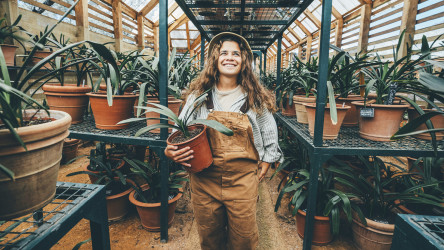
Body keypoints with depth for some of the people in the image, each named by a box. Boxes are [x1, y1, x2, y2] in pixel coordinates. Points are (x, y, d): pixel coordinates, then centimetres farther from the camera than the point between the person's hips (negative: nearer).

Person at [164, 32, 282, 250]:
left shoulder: (256, 97, 0)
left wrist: (264, 166, 7)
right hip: (204, 178, 1)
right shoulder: (198, 95, -1)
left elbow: (269, 134, 9)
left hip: (243, 179, 0)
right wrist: (171, 151, -14)